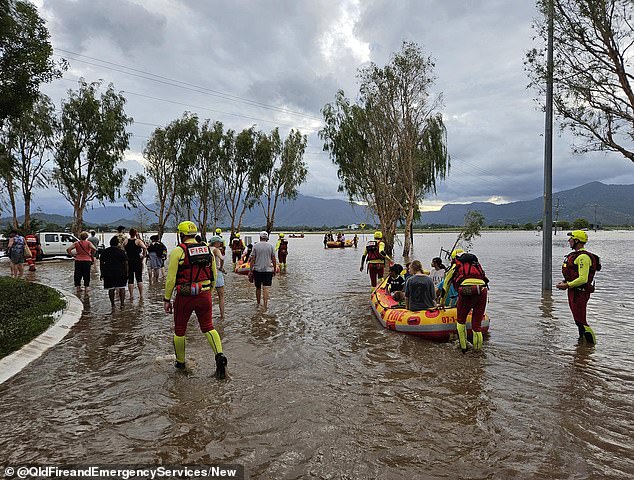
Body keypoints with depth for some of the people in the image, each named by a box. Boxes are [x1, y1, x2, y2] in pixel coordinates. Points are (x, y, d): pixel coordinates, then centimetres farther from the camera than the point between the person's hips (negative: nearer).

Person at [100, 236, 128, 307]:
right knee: (122, 288, 5)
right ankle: (122, 303, -1)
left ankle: (112, 304, 9)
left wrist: (102, 273, 14)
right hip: (120, 273, -2)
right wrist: (126, 273, 2)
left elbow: (101, 263, 7)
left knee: (111, 289, 8)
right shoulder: (121, 252, -3)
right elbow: (125, 264, -4)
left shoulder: (104, 252, 6)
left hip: (108, 273, 2)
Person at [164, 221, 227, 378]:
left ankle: (180, 362, 30)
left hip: (184, 297, -3)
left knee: (179, 330, 16)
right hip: (204, 295, 4)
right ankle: (220, 355, -7)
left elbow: (171, 278, -10)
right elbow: (213, 276, 10)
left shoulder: (178, 251, -10)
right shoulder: (207, 250, 4)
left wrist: (167, 299, 0)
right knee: (208, 327, 13)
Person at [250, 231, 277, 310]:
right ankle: (265, 305, -9)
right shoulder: (270, 246, -1)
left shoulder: (255, 246, -2)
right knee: (266, 288, -3)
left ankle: (258, 304, 28)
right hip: (268, 270, -1)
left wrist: (251, 270, 2)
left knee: (258, 288, 15)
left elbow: (252, 260, -4)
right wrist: (274, 270, 12)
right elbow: (274, 260, 1)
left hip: (257, 270, 1)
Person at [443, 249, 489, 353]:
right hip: (482, 291, 3)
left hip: (466, 291, -3)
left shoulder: (454, 266, 22)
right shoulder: (477, 263, 33)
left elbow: (446, 285, 30)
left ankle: (463, 347, 19)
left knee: (461, 320, 18)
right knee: (477, 324, 12)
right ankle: (477, 350, 14)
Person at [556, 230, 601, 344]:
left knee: (580, 321, -5)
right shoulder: (575, 255, 13)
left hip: (580, 293, -11)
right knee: (578, 320, 19)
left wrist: (567, 285, -18)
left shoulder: (583, 257, -21)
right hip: (574, 292, 11)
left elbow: (583, 279, -26)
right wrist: (565, 282, 11)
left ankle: (592, 344, 5)